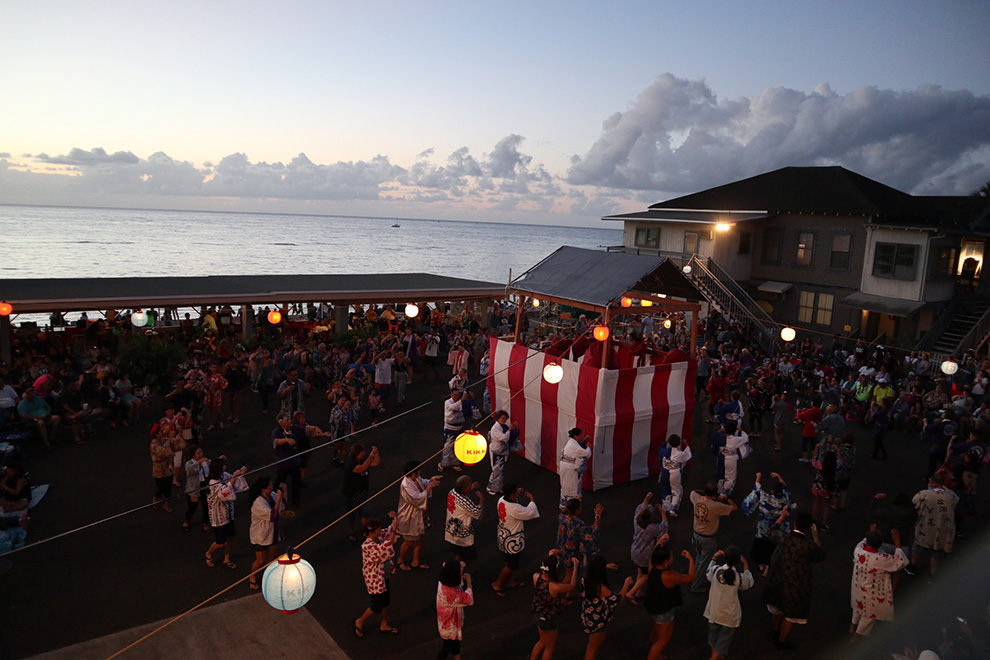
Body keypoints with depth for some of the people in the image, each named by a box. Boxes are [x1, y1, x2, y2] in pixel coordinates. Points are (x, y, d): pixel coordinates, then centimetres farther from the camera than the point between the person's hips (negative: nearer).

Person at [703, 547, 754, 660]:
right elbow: (749, 583, -1)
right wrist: (745, 565, 3)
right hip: (729, 614, -3)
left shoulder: (716, 570, -20)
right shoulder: (740, 577, -26)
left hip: (714, 611, 3)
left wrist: (714, 558, 12)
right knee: (725, 638, 18)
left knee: (713, 632, 27)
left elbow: (708, 574, 5)